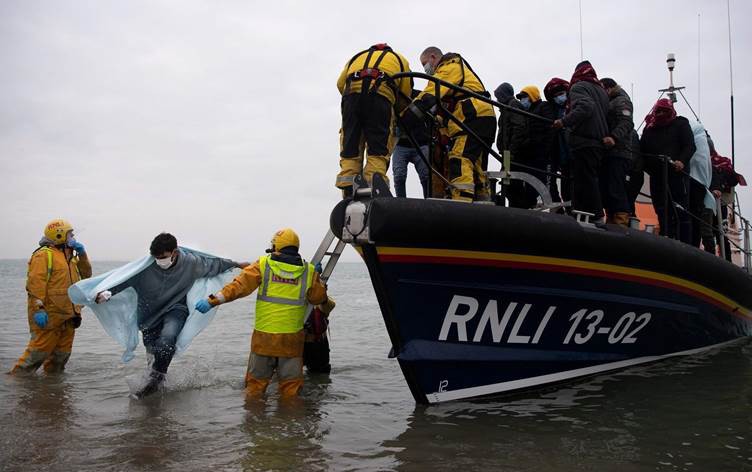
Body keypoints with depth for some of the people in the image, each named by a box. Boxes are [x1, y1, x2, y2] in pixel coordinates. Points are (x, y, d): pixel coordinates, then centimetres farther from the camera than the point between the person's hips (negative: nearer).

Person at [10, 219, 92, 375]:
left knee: (62, 353, 13)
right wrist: (38, 309, -25)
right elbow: (35, 283, -17)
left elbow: (86, 275, 25)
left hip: (68, 317, 9)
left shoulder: (69, 257, 21)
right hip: (49, 316, -8)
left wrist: (82, 254, 12)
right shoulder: (44, 255, -7)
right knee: (38, 352, -9)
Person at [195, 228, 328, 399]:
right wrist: (316, 278, 27)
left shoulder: (263, 265, -4)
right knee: (290, 387, 13)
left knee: (255, 384, 15)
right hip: (292, 339, 1)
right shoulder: (309, 271, 1)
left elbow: (240, 285, -12)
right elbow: (319, 298, 12)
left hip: (263, 336, -1)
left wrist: (213, 300, -12)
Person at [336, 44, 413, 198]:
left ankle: (348, 191, -4)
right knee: (379, 145, 0)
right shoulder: (399, 59, 33)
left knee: (350, 144, 5)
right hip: (380, 92, -2)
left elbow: (341, 84, 23)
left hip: (351, 90, 2)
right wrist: (398, 114, 37)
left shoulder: (358, 57, 39)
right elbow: (405, 94, 22)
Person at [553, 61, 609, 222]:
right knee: (591, 182, 12)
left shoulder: (578, 87, -2)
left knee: (585, 183, -9)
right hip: (600, 143, 8)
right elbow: (605, 114, 18)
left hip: (584, 143, -8)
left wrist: (564, 121, -20)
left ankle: (596, 217, -13)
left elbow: (585, 107, -20)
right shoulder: (601, 90, 22)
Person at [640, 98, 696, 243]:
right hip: (656, 176, 4)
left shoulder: (680, 124, 9)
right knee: (662, 213, 2)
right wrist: (646, 166, -2)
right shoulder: (649, 128, 19)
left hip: (677, 173, -4)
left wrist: (682, 161, -19)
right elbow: (642, 150, 18)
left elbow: (690, 146, -1)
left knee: (681, 212, -7)